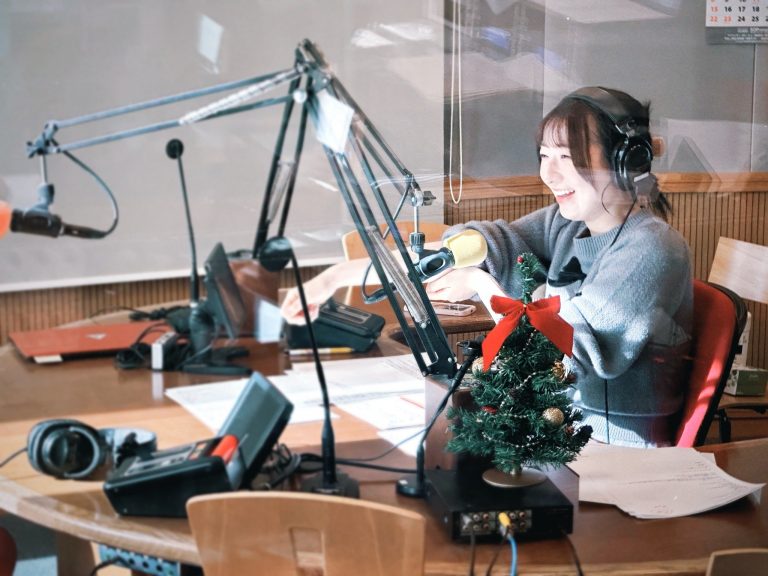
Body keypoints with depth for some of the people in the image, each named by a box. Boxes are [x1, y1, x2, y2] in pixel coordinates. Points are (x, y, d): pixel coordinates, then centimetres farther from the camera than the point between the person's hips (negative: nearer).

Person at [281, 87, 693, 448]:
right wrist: (347, 272, -17)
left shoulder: (652, 250, -17)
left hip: (620, 453, -6)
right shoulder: (564, 225, 5)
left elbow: (574, 351, -22)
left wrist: (482, 286, -14)